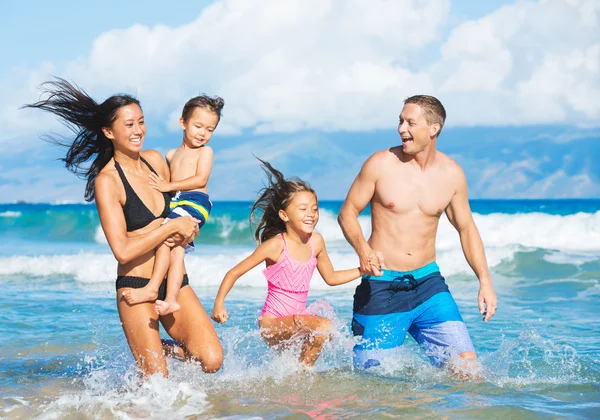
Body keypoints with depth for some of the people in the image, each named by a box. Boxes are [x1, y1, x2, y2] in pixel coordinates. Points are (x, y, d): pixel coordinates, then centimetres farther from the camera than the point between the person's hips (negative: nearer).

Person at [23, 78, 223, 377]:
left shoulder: (155, 160, 6)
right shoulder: (106, 182, -13)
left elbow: (178, 210, 20)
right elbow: (123, 250, -18)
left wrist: (185, 231, -3)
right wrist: (172, 227, -15)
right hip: (136, 287, -5)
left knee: (212, 361, -8)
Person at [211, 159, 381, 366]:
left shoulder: (316, 242, 1)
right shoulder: (276, 245, -15)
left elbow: (331, 277, 17)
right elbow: (234, 273, -9)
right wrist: (219, 304, -16)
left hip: (297, 321, 7)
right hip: (272, 323, -7)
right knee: (323, 326, -27)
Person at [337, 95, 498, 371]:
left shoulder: (452, 174, 2)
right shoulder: (380, 164, -7)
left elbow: (466, 229, 13)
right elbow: (347, 213, -2)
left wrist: (485, 281, 4)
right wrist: (363, 250, -22)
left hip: (427, 282, 3)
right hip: (381, 284, -3)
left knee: (466, 364, -7)